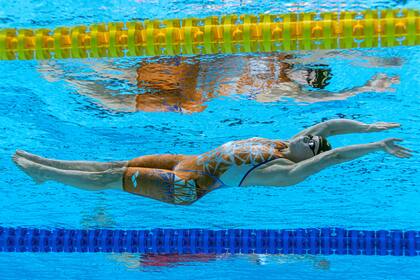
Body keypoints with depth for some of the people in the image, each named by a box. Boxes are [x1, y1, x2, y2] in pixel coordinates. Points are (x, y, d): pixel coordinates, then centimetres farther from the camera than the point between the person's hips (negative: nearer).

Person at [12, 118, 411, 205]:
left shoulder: (288, 172, -18)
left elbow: (332, 155, -30)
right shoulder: (281, 146, 4)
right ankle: (46, 164, 20)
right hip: (190, 161, 8)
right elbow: (328, 124, 5)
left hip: (188, 185, -8)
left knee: (112, 178, -4)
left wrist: (377, 145, -29)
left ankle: (44, 173, 9)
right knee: (118, 164, 10)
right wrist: (370, 127, 2)